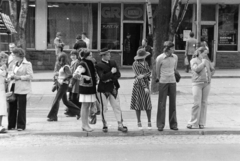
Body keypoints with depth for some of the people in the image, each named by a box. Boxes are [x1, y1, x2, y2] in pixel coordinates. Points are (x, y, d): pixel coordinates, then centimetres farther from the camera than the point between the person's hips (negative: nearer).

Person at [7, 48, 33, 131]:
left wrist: (19, 77, -15)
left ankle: (21, 126, 6)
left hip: (22, 89, -7)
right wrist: (11, 76, 0)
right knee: (12, 106, 5)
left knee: (21, 108, -3)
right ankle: (11, 125, 15)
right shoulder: (15, 64, 19)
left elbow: (30, 76, -11)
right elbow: (11, 74, 24)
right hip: (13, 87, 7)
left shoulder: (27, 64, -3)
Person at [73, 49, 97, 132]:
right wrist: (84, 77, -28)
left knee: (88, 106, 12)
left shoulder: (90, 63, 14)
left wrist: (95, 80, 18)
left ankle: (85, 124, 19)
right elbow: (75, 75, -24)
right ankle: (84, 125, 2)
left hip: (91, 87, 9)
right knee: (85, 106, -3)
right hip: (85, 87, -9)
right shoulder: (82, 65, -14)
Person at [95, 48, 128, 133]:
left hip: (113, 88, 4)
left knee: (117, 107, 3)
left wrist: (110, 79, -12)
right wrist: (111, 72, -19)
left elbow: (118, 74, 2)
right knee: (103, 108, 4)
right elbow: (102, 77, -19)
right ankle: (105, 125, 18)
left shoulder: (113, 63, 8)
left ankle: (120, 125, 7)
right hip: (103, 89, -4)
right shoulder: (99, 65, -8)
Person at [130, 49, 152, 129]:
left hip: (145, 83, 5)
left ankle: (149, 121, 9)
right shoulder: (135, 64, -10)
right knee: (138, 103, 1)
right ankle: (139, 122, 11)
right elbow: (138, 76, -16)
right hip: (138, 84, -5)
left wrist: (144, 75, -21)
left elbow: (149, 72, 2)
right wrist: (145, 87, -21)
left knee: (148, 103, 0)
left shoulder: (145, 63, 11)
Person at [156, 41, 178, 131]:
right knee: (162, 104, 0)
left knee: (173, 103, 6)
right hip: (163, 82, -3)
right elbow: (157, 71, 4)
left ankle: (173, 124, 14)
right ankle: (160, 125, 7)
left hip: (172, 81, 4)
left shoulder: (175, 57, 2)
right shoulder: (160, 58, -10)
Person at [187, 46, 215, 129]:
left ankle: (201, 123, 12)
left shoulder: (207, 61, 13)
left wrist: (209, 76, 11)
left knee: (204, 103, 5)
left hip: (207, 84, 5)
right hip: (197, 83, -5)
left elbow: (213, 70, 26)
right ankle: (192, 123, -2)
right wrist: (203, 63, -7)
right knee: (197, 104, -10)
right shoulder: (194, 61, -1)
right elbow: (196, 69, -17)